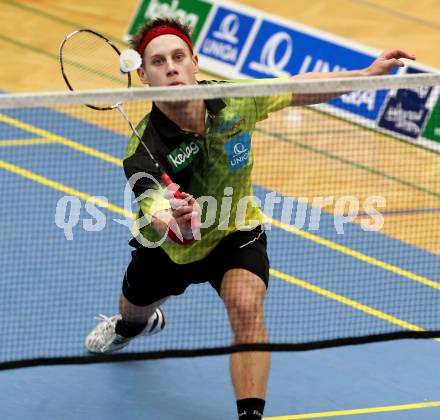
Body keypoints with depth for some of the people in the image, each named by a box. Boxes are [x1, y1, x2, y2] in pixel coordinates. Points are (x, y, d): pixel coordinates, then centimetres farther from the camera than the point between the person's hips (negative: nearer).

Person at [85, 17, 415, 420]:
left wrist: (368, 73, -10)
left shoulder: (234, 100, -29)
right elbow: (159, 217, -54)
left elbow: (299, 90, -9)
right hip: (168, 248, 0)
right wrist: (177, 225, -78)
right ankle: (135, 324, 69)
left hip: (234, 233, 0)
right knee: (134, 309, 29)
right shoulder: (143, 152, -39)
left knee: (246, 306, -31)